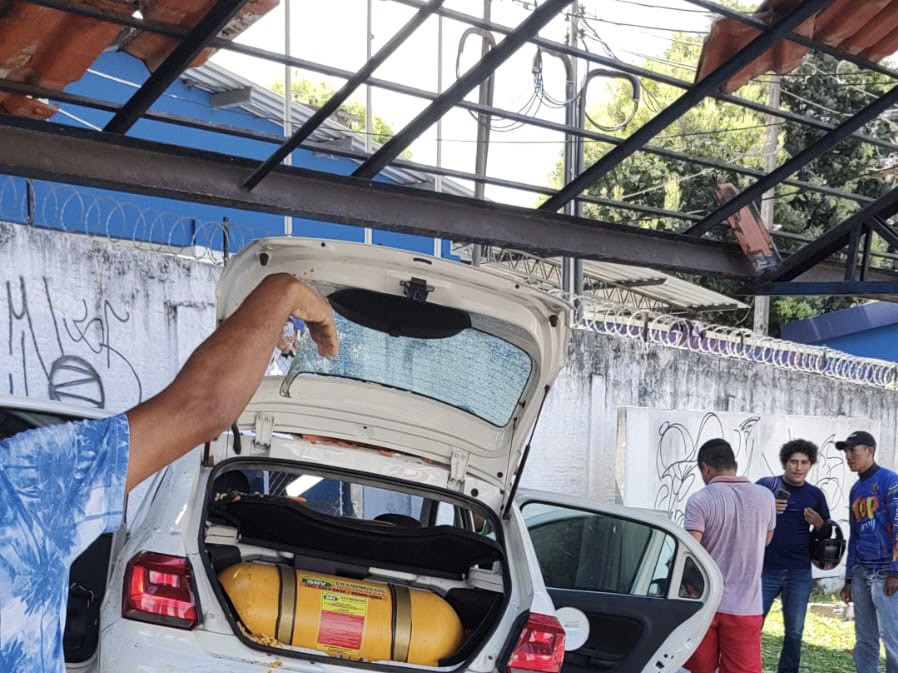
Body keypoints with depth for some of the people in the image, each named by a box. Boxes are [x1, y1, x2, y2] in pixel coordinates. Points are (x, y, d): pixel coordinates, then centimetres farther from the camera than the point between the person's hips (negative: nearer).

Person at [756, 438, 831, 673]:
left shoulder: (815, 494, 8)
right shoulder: (765, 485, 0)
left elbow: (826, 534, 14)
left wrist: (819, 524, -8)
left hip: (799, 573, 2)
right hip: (766, 570, -2)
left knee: (794, 632, 6)